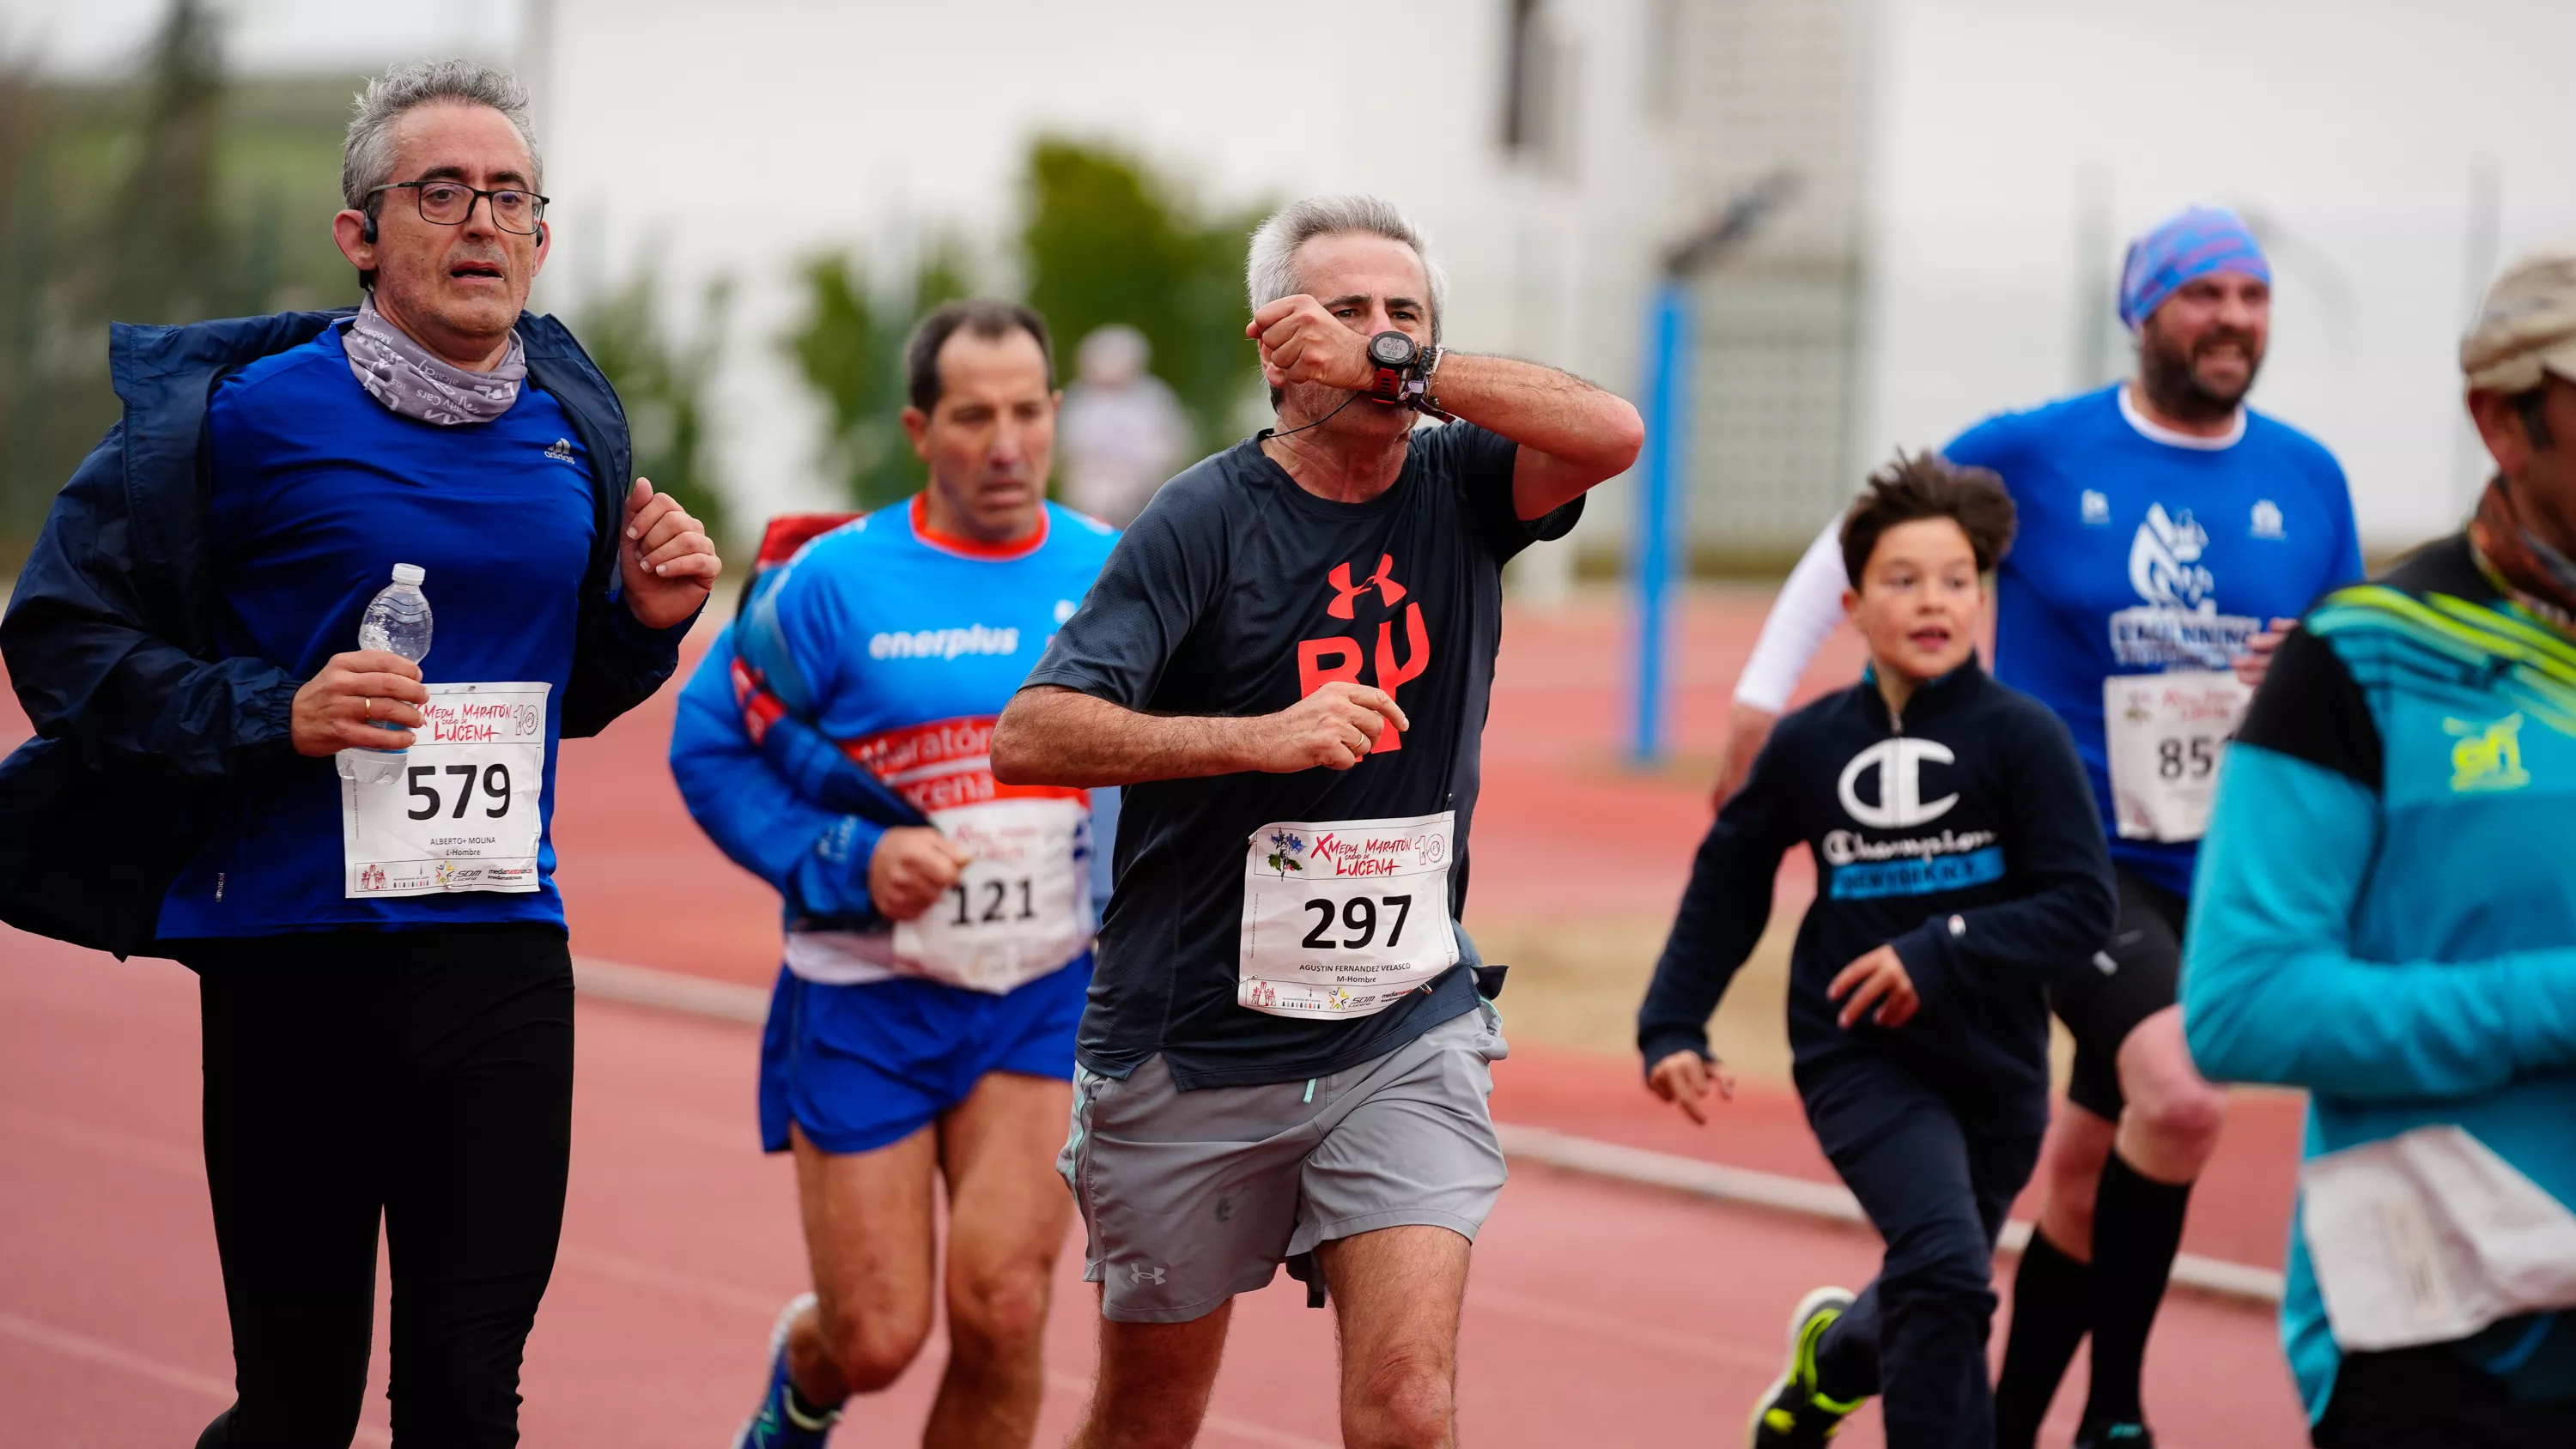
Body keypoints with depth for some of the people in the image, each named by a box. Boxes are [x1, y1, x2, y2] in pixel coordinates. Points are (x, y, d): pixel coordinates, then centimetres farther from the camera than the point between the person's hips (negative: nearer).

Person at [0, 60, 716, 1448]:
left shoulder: (573, 426, 10)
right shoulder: (250, 414, -6)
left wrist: (646, 619, 2)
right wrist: (275, 714, -16)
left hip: (503, 955, 4)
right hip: (293, 955, -3)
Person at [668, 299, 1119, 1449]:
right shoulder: (835, 582, -7)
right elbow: (710, 746, -3)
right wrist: (848, 859, -16)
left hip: (1047, 995, 2)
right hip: (864, 1001, -1)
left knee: (1001, 1306, -15)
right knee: (879, 1339, 1)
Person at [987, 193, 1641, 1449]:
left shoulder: (1459, 494, 1)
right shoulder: (1204, 521, -10)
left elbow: (1611, 433, -19)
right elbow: (1029, 736, -20)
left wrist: (1399, 365, -23)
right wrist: (1266, 736, -31)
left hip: (1405, 1038, 2)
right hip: (1190, 1051, -2)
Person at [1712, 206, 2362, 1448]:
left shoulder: (2307, 480, 4)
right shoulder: (2033, 452, -6)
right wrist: (1761, 697, 2)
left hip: (2218, 872, 4)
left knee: (2089, 1162, 12)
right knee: (2180, 1101, -27)